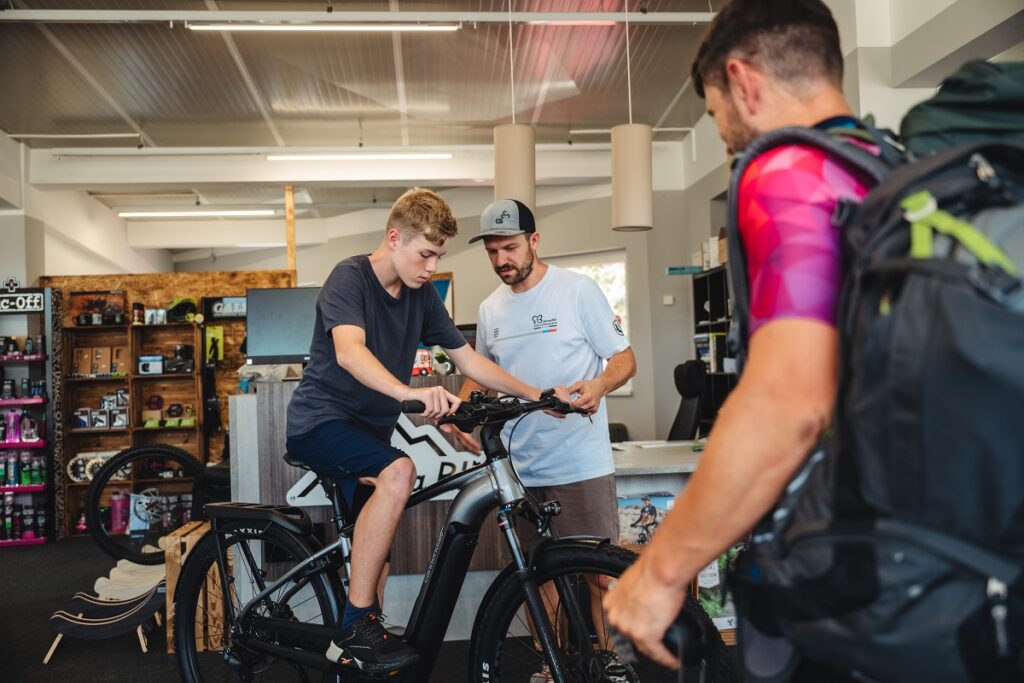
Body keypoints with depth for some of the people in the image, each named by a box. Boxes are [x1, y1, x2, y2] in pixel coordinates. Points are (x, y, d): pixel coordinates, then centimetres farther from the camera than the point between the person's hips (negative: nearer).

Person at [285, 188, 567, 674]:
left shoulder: (422, 296, 5)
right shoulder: (350, 277, -16)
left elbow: (468, 360, 7)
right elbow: (349, 351, -35)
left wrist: (537, 395, -1)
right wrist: (409, 392, -53)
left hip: (369, 429, 8)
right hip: (321, 421, -8)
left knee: (375, 558, 9)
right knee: (398, 472, -33)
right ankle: (356, 628, -23)